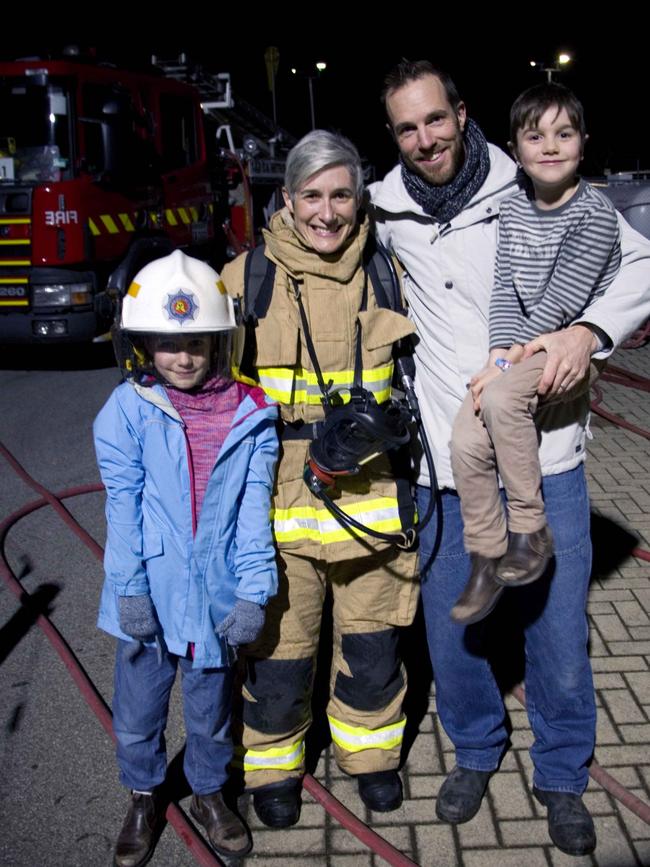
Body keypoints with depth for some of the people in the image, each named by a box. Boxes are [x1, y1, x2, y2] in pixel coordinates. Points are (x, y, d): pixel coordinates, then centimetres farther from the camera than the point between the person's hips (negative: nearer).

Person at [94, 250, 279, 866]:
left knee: (211, 708, 19)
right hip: (148, 598, 0)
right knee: (137, 713, 16)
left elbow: (255, 507, -7)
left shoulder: (250, 416, -5)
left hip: (214, 597, 0)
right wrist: (130, 589, -13)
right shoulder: (128, 411, -7)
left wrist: (253, 592, -12)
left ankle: (209, 792, 45)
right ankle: (144, 799, 43)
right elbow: (123, 506, -8)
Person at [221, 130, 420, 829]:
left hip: (370, 495, 2)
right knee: (278, 644, 9)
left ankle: (370, 749, 43)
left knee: (371, 640, 15)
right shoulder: (245, 278, -2)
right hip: (278, 500, -1)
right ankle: (272, 763, 37)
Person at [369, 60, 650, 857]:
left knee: (557, 628, 9)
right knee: (450, 631, 13)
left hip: (544, 459, -1)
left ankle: (562, 775, 36)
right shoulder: (385, 210, 3)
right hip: (446, 465, 2)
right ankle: (475, 750, 42)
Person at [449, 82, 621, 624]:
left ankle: (531, 532, -16)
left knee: (500, 398, -33)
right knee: (467, 442, -13)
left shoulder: (595, 215, -11)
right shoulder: (513, 210, 8)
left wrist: (507, 360, -19)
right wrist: (501, 350, -13)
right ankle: (487, 560, 4)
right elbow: (505, 289, 2)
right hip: (524, 347, 6)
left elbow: (561, 303, -17)